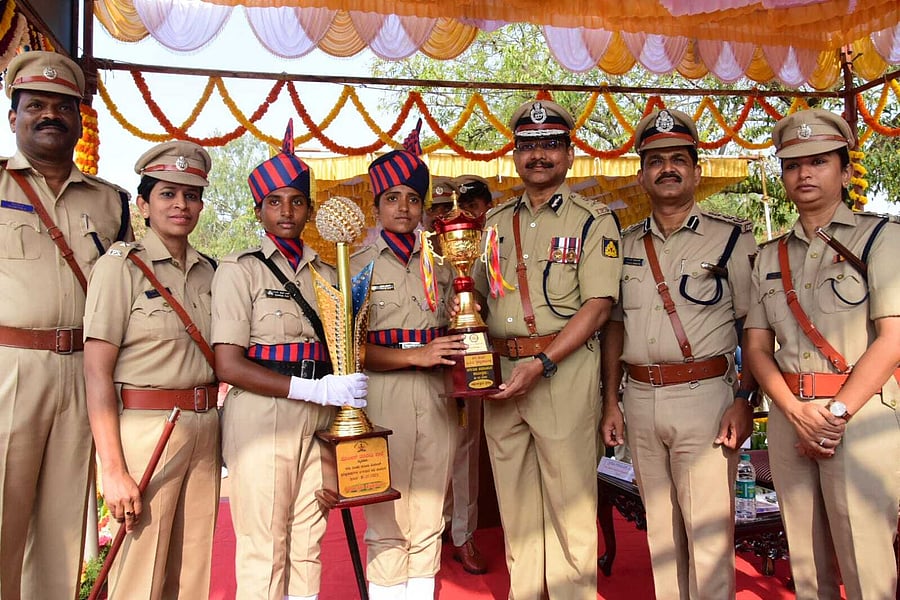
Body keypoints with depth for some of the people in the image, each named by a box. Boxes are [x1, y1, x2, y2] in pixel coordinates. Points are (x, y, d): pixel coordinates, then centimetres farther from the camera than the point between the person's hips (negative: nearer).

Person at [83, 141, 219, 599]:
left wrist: (212, 426, 7)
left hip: (204, 431, 5)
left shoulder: (209, 272, 11)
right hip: (145, 429, -5)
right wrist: (113, 469, -17)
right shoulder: (121, 266, -5)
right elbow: (97, 372, -12)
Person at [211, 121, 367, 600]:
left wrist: (347, 389, 0)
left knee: (308, 547, 11)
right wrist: (316, 389, -19)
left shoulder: (325, 274, 14)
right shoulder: (241, 269, -2)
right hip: (261, 422, -5)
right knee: (264, 552, 1)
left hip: (318, 424, 5)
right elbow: (228, 365, -12)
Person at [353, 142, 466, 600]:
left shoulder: (438, 267, 14)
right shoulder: (359, 266, 2)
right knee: (387, 525, 2)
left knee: (428, 523, 10)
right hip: (382, 398, -3)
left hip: (436, 399, 4)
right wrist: (417, 355, -17)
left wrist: (454, 356, -1)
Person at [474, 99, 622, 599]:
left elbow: (598, 306, -11)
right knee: (515, 499, 14)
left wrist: (540, 365, -19)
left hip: (564, 370, -5)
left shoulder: (593, 220, -1)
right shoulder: (497, 223, 14)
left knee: (569, 499, 2)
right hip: (498, 371, 5)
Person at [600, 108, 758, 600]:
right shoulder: (626, 243, 11)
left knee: (709, 529, -1)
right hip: (640, 398, 4)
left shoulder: (732, 237, -1)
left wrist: (744, 401, -11)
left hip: (704, 394, -4)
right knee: (659, 524, 15)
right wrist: (611, 401, 8)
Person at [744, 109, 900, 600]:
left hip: (860, 411, -4)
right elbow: (757, 347, 8)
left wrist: (836, 413, -13)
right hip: (788, 416, 4)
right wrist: (796, 410, -8)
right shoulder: (770, 257, 14)